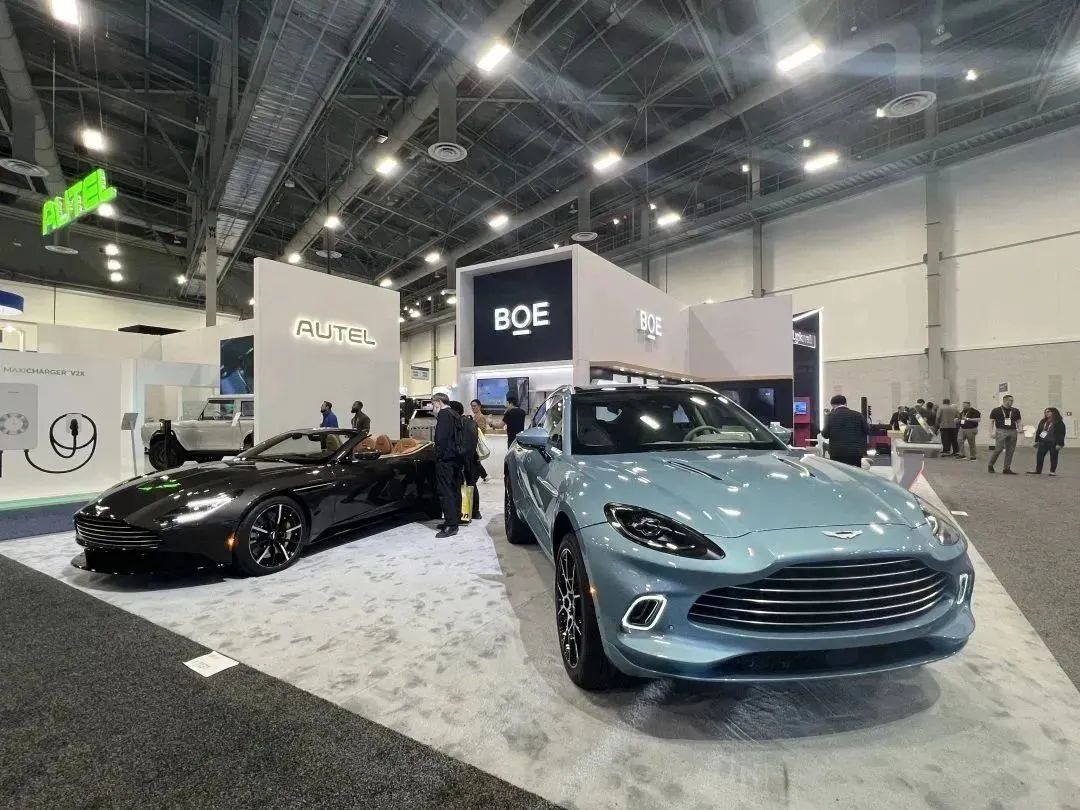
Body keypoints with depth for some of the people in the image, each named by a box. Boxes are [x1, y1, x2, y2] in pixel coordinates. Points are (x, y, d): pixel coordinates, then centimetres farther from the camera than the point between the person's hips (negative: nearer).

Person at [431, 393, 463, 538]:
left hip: (446, 459, -10)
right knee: (454, 490, 14)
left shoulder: (444, 414, -11)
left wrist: (439, 455, -13)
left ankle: (451, 525, -8)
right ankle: (454, 520, 22)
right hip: (457, 458, 10)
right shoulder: (455, 415, 18)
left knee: (446, 492, -8)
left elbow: (441, 438, -19)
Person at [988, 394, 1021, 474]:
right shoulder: (996, 410, 1)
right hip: (1001, 431, -4)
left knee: (1010, 451, 4)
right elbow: (991, 421, 1)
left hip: (1012, 432, 5)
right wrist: (991, 432, -7)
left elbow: (1018, 421, 18)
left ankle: (1007, 469, 10)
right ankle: (990, 466, 5)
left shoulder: (1015, 411, 12)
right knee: (998, 449, -10)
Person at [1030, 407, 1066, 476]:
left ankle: (1053, 471, 13)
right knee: (1039, 456, 4)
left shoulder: (1059, 422, -7)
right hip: (1043, 442, 5)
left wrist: (1059, 444, -15)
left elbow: (1061, 434, -10)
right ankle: (1038, 470, 11)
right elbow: (1038, 431, 15)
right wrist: (1037, 441, 12)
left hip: (1053, 443, -5)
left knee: (1053, 457, 4)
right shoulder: (1043, 422, 11)